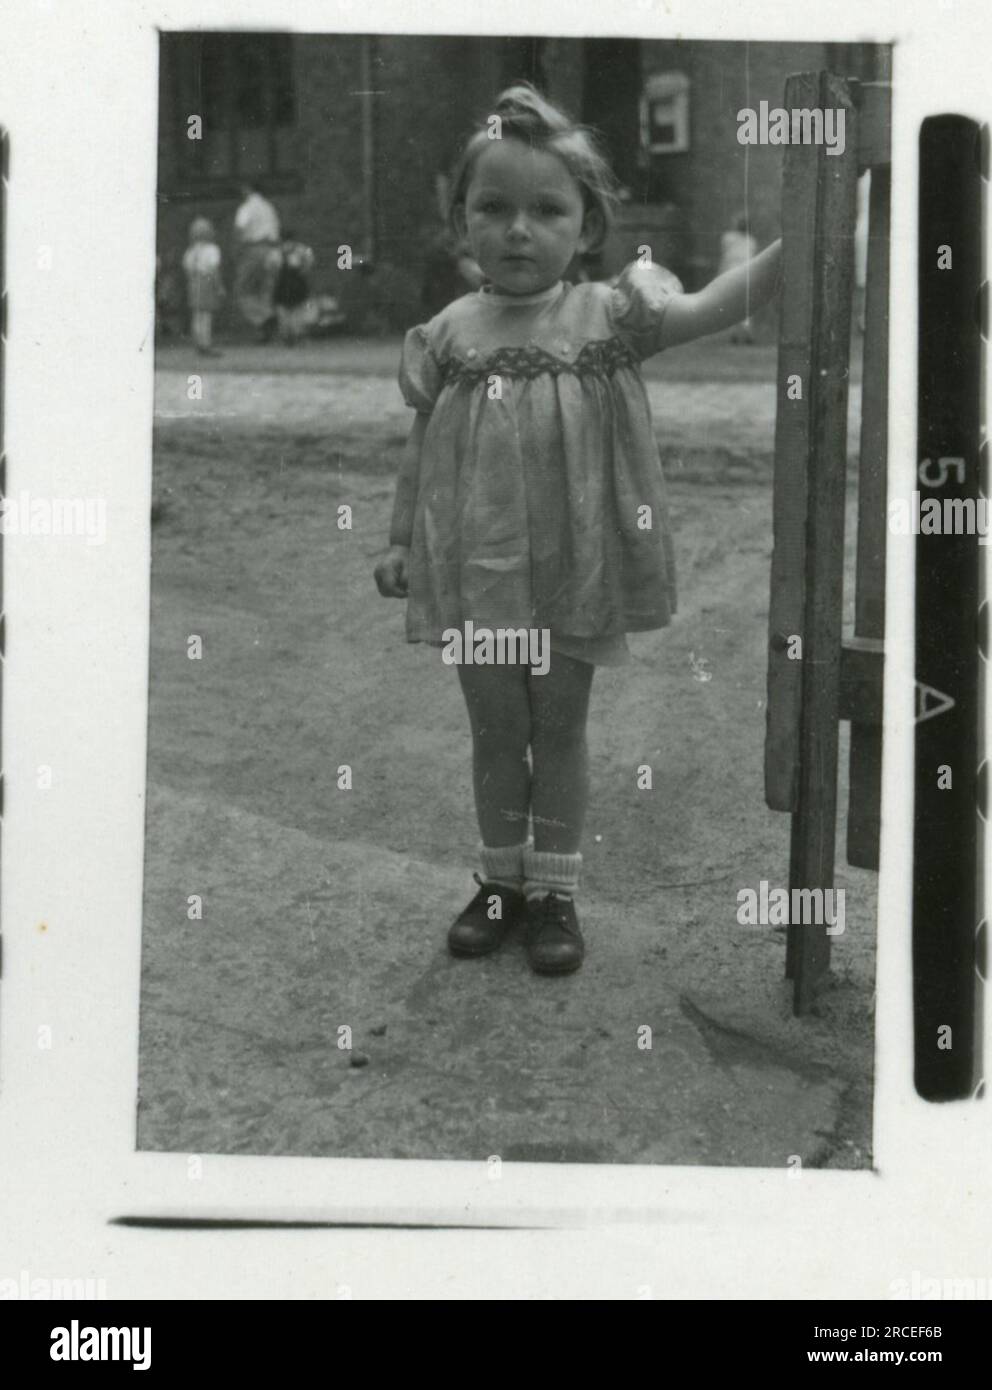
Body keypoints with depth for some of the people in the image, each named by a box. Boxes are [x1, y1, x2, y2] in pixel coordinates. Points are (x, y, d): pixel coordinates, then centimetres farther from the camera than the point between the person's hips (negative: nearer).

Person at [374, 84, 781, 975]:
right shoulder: (449, 334, -1)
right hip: (477, 572, 1)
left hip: (574, 571, -1)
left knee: (560, 732, 11)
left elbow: (708, 310, -20)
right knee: (495, 732, 13)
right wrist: (400, 542, 4)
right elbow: (423, 448, 6)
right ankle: (502, 880, 29)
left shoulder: (608, 316, -6)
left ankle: (556, 891, 24)